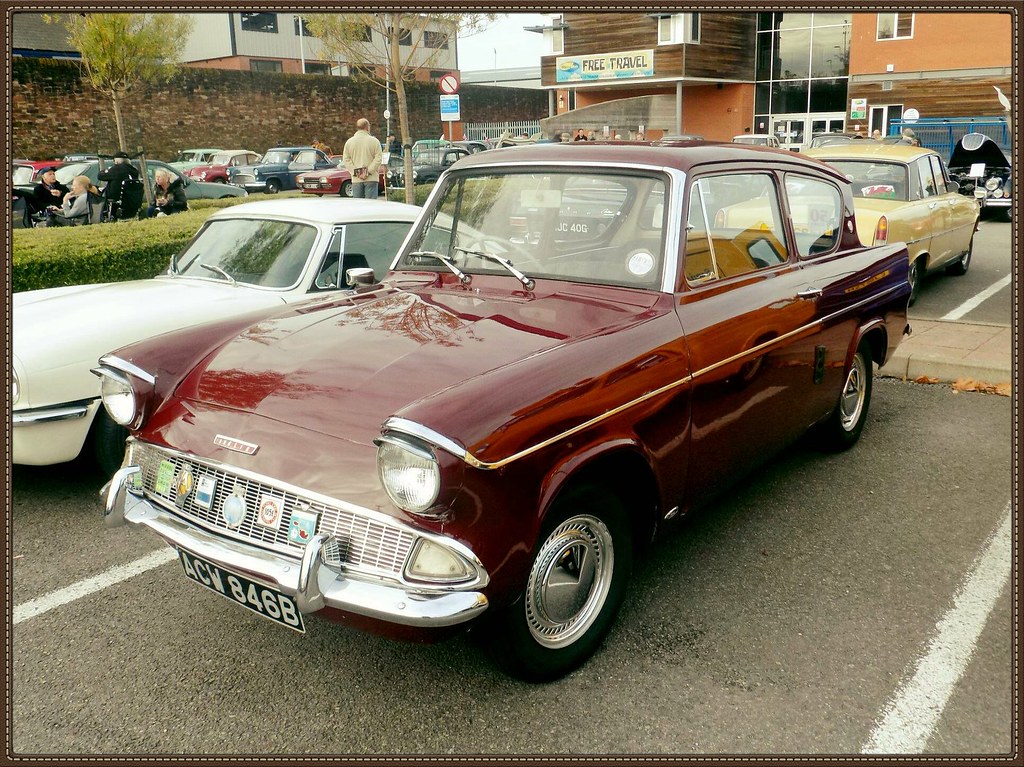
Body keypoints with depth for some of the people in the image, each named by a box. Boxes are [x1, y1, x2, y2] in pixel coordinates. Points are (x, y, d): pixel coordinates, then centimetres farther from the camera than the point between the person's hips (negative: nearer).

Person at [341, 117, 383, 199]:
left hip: (356, 180, 3)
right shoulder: (374, 141, -2)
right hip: (371, 179, -3)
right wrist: (368, 172, -9)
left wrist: (355, 172, -3)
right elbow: (378, 158, -9)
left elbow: (346, 159, 2)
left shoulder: (349, 142, 6)